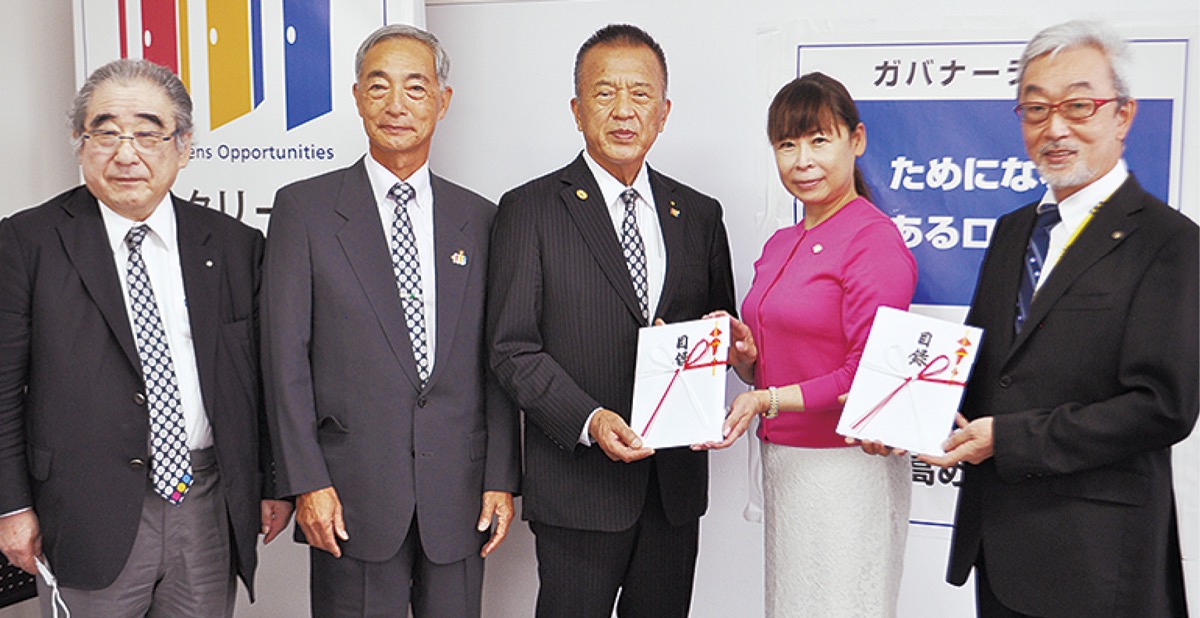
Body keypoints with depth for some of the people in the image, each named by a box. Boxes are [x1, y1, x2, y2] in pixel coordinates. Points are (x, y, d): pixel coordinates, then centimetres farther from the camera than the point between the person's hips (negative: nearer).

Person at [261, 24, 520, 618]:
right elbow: (286, 356, -3)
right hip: (353, 495, -2)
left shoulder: (479, 218, 8)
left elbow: (497, 362, 7)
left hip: (459, 498, 3)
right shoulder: (305, 207, 0)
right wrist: (307, 482, -8)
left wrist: (501, 479, 2)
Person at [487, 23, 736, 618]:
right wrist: (590, 422, -20)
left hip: (677, 482, 4)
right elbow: (513, 348, -7)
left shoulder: (699, 215, 10)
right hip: (577, 484, -4)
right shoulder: (529, 210, -3)